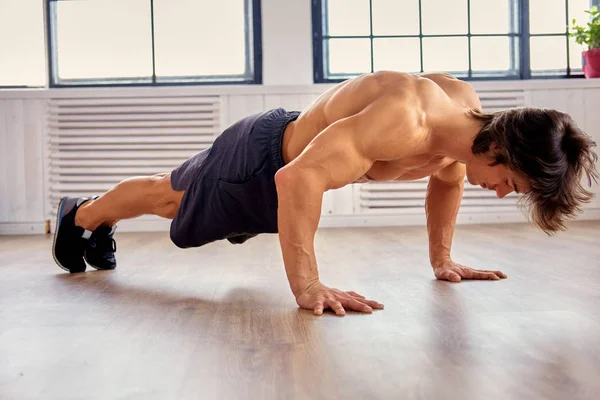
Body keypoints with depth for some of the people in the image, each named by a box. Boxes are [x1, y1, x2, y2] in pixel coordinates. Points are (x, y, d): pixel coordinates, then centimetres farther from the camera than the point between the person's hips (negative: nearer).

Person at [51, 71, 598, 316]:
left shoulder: (468, 106, -13)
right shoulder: (405, 121, -42)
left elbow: (446, 178, 7)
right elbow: (297, 179, -45)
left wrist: (442, 260, 8)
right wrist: (307, 288, -44)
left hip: (295, 147, 8)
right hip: (261, 158, -8)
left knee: (175, 199, 29)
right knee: (168, 196, 18)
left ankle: (100, 227, 56)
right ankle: (80, 216, 48)